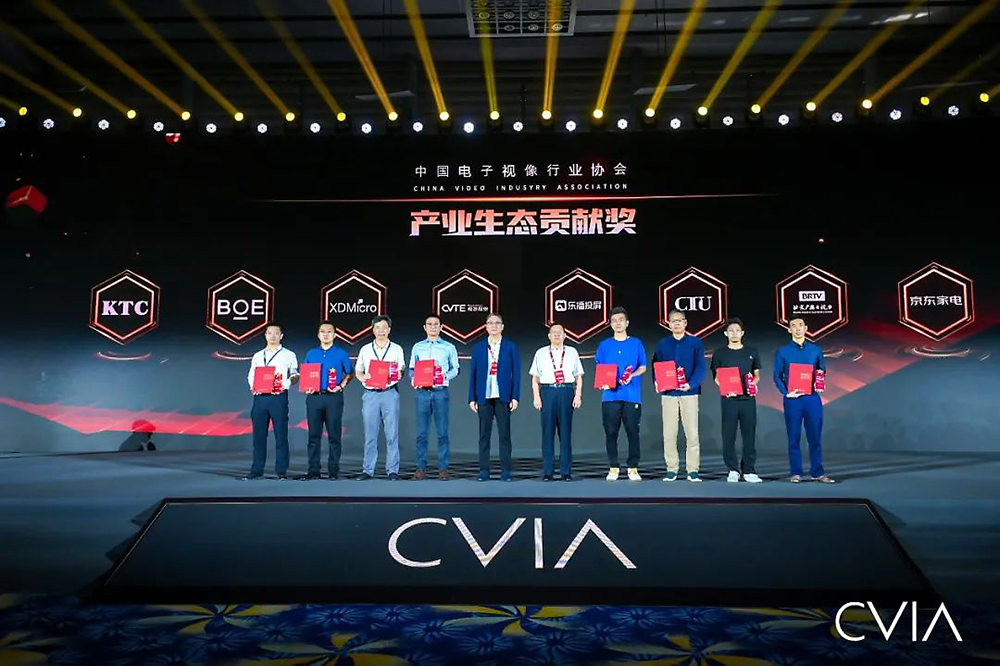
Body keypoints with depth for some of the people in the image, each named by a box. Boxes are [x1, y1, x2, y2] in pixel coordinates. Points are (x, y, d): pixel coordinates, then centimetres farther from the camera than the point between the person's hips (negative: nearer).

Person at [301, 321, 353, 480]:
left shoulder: (341, 353, 7)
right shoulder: (311, 354, 14)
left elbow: (349, 374, 8)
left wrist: (341, 386, -8)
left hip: (334, 397, -2)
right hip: (314, 397, 3)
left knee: (334, 435, -1)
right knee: (314, 435, 3)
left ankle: (334, 470, 5)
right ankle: (313, 470, 8)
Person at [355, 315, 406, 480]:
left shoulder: (397, 349, 10)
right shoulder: (365, 349, 13)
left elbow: (401, 372, 9)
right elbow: (358, 371, 16)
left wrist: (397, 375, -14)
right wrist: (362, 378, -6)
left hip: (390, 394, -1)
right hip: (370, 394, 1)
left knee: (392, 434, -2)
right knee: (370, 434, 3)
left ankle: (392, 470, 3)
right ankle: (368, 470, 9)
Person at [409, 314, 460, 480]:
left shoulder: (449, 347, 9)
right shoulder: (417, 347, 14)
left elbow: (455, 369, 6)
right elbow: (412, 369, 13)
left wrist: (445, 377, -13)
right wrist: (413, 379, -7)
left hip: (441, 392, -1)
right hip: (422, 391, 2)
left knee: (442, 432, -2)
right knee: (421, 432, 1)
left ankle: (443, 468, 4)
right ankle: (421, 469, 7)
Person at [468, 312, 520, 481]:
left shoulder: (510, 346, 5)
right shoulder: (478, 347, 8)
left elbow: (516, 373, 2)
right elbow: (473, 374, 7)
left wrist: (515, 397, -5)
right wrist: (472, 398, 1)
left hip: (503, 397, -1)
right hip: (484, 397, 1)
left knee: (504, 434, 1)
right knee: (484, 434, 5)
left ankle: (505, 471, 7)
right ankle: (484, 470, 11)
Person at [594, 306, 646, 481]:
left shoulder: (636, 343, 9)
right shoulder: (604, 345, 11)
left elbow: (643, 367, 8)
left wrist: (632, 375, -11)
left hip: (632, 395, -1)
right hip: (610, 395, 1)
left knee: (633, 432, -1)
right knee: (611, 432, 2)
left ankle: (633, 468, 7)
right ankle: (613, 468, 10)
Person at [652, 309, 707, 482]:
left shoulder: (696, 342, 5)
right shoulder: (662, 344, 11)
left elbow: (701, 367, -2)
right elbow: (656, 366, 7)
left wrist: (691, 384, -19)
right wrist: (656, 383, -13)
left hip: (689, 392, -1)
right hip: (668, 394, 2)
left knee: (692, 433, -1)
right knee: (669, 434, 2)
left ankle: (693, 470, 7)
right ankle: (671, 469, 10)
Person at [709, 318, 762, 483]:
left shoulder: (751, 352, 12)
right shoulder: (719, 353, 7)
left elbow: (757, 374, 15)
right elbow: (716, 376, 5)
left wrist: (753, 383, -7)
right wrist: (725, 388, -14)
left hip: (748, 398, 1)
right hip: (728, 399, -1)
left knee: (749, 434, 1)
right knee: (729, 435, -1)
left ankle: (748, 470, 9)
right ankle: (733, 470, 8)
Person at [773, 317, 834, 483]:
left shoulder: (816, 350, 9)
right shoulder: (782, 351, 3)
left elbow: (823, 371, 15)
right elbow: (777, 376, 1)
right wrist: (786, 392, -13)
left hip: (812, 398, 2)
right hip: (792, 400, -1)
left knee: (815, 436, 3)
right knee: (794, 437, 3)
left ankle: (817, 472, 11)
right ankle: (796, 473, 10)